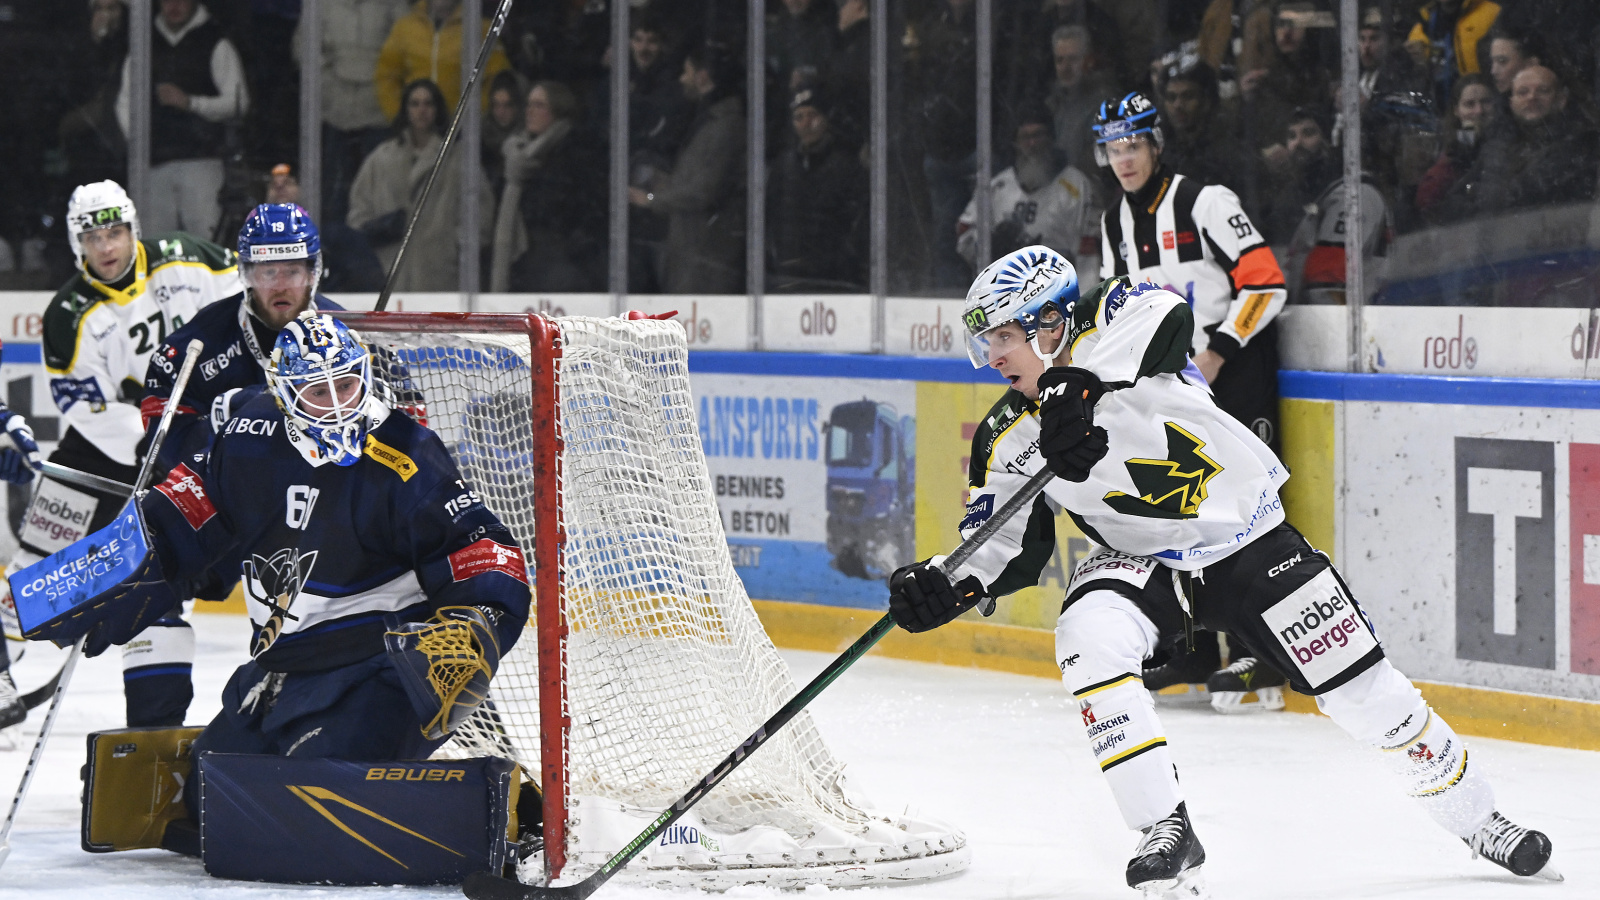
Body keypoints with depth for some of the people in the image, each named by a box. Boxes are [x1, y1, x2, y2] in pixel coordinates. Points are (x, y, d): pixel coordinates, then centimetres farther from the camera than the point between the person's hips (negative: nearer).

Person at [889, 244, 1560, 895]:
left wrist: (1081, 384, -51)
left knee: (1365, 693, 0)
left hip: (1249, 541, -2)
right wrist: (945, 585, -24)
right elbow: (1005, 547, -4)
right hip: (1142, 564, 3)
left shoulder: (1108, 326, -17)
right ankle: (1166, 831, -23)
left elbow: (1163, 316, -39)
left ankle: (1477, 820, 22)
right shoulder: (1008, 440, -6)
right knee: (1088, 641, -29)